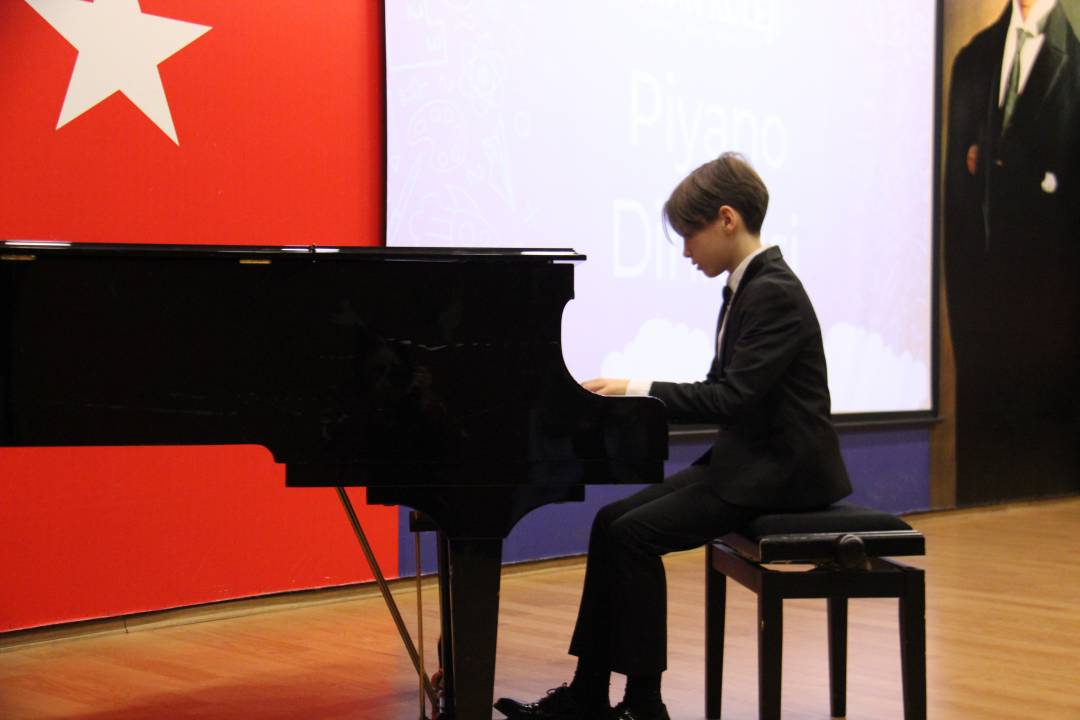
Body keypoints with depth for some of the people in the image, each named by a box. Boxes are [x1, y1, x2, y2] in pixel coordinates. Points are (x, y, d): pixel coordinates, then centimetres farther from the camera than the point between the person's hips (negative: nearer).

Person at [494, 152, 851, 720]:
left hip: (779, 473, -10)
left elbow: (730, 397, -26)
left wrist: (638, 392, -21)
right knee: (612, 520, 2)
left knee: (633, 535, -18)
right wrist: (634, 395, 3)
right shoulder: (746, 286, 12)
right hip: (744, 460, 10)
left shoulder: (773, 293, -18)